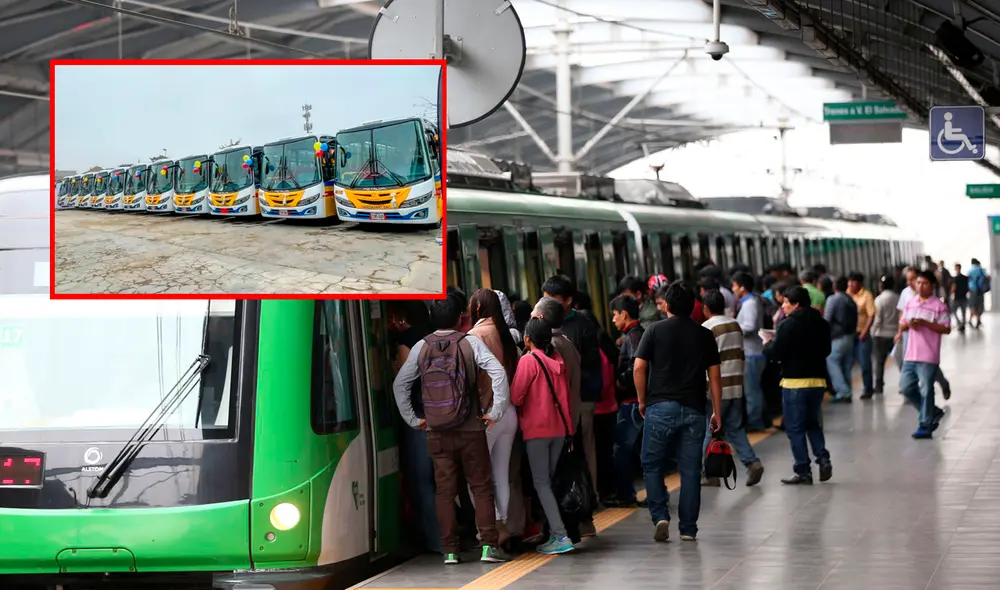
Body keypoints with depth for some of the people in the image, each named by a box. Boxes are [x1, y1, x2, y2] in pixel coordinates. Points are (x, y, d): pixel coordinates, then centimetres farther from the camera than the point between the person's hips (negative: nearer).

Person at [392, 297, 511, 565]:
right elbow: (498, 373, -18)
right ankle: (489, 546, 0)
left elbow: (399, 384, 1)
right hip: (471, 430, -2)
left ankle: (449, 550, 8)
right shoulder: (470, 343, -7)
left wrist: (412, 419, 8)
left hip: (437, 433, 2)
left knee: (445, 491, 8)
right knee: (481, 488, 6)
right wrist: (496, 412, -10)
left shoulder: (421, 347, 1)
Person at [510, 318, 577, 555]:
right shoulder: (558, 360, 7)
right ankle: (555, 533, 12)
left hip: (536, 428, -6)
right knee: (550, 480, 14)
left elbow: (516, 396, -13)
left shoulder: (528, 360, -11)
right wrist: (568, 425, 17)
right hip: (559, 427, 6)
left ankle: (560, 536, -13)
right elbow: (565, 394, 11)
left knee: (541, 483, -4)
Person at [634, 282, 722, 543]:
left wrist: (642, 401, 7)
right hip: (693, 410, 2)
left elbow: (639, 368, -5)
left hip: (661, 407, -2)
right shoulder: (704, 335, 8)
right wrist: (717, 412, 11)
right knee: (690, 470, 6)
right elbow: (714, 376, 6)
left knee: (652, 465, 10)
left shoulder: (656, 331, 1)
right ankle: (688, 529, 7)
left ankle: (660, 516, -5)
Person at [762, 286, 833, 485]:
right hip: (818, 380, 6)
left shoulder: (789, 325, -14)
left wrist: (767, 344, 5)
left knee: (795, 428, 2)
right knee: (813, 423, 20)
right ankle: (823, 459, 3)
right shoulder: (821, 324, 7)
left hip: (795, 382, -6)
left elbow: (775, 353, -15)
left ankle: (803, 471, 0)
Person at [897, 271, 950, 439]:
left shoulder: (939, 306, -7)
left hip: (928, 356, -6)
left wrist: (925, 323, -20)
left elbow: (946, 329, -11)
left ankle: (925, 426, 2)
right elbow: (901, 325, 17)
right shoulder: (910, 303, 11)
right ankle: (933, 412, 24)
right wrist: (907, 324, -8)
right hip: (910, 355, 7)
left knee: (926, 390, -5)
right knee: (906, 387, 7)